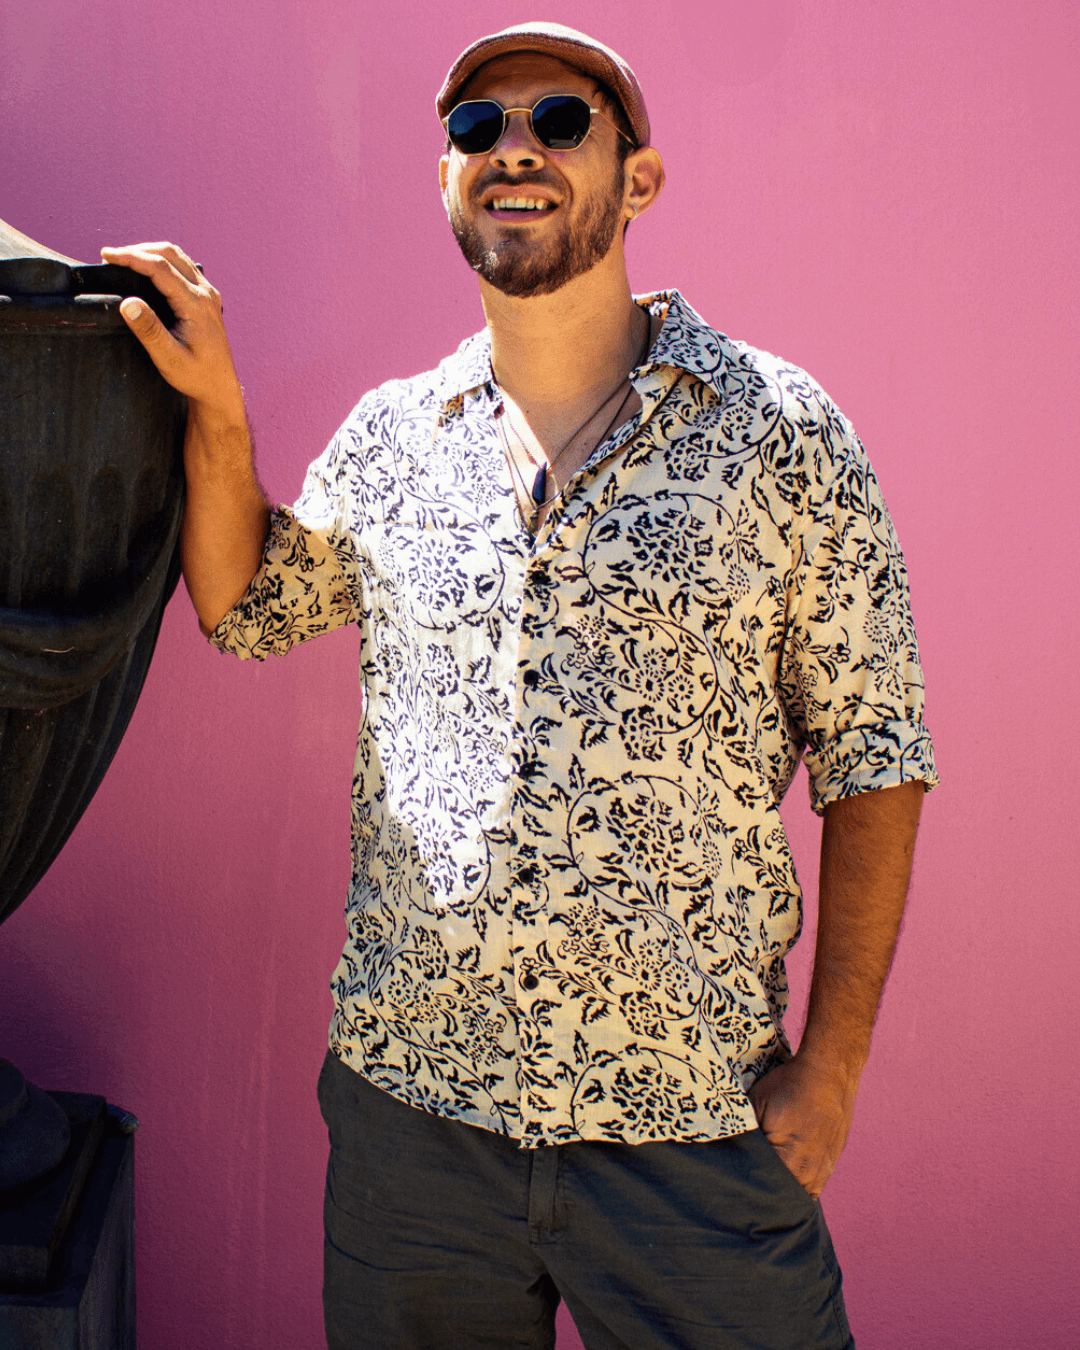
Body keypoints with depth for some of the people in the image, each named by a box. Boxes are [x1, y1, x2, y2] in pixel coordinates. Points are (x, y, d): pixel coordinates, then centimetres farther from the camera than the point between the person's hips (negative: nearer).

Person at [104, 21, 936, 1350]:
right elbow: (244, 604, 21)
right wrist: (214, 404, 6)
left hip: (693, 1125, -2)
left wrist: (833, 1062, -5)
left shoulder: (780, 433, -4)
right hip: (410, 1091, 3)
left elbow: (871, 752, -2)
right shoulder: (390, 439, 5)